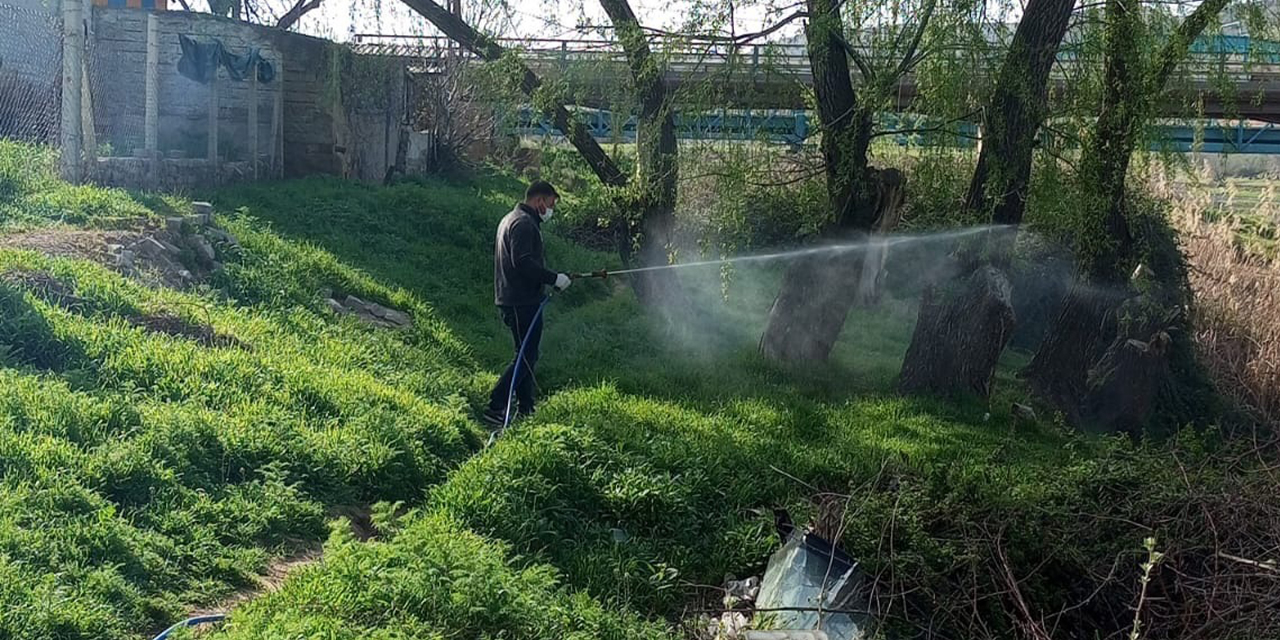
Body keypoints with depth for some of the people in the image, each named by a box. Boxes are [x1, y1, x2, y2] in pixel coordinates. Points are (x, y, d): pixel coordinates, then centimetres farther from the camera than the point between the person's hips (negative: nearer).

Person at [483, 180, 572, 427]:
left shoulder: (511, 219, 19)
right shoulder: (524, 223, -15)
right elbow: (523, 261, -26)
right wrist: (554, 278, -20)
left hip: (510, 300, 11)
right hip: (522, 302, -11)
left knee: (527, 354, 16)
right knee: (526, 356, -8)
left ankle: (526, 408, 21)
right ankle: (495, 407, -9)